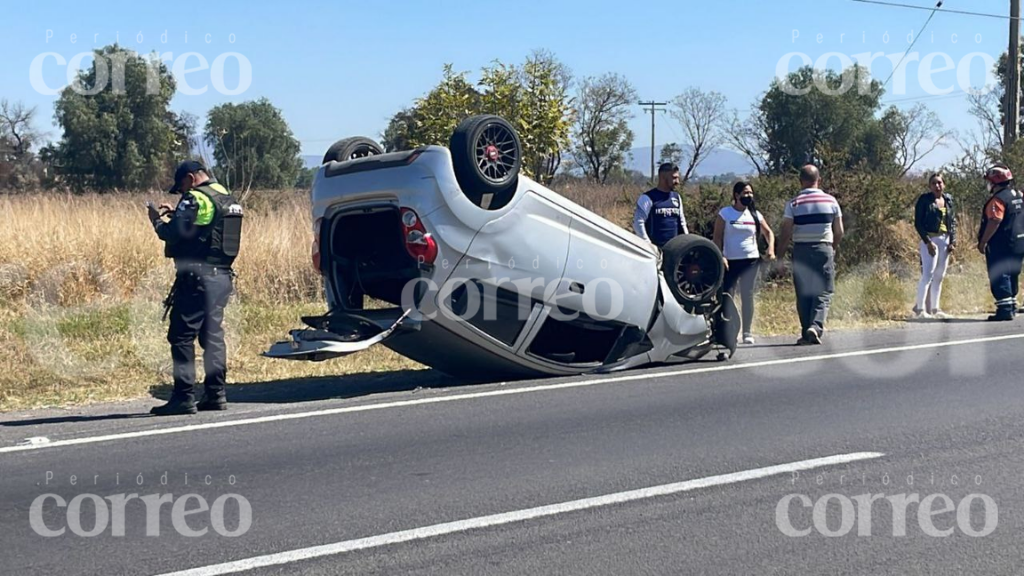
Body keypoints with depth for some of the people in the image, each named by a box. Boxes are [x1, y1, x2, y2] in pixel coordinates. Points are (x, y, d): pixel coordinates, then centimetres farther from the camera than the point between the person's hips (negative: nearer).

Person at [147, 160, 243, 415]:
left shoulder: (196, 198, -11)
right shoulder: (227, 198, 17)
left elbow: (174, 234, -16)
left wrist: (157, 221, 3)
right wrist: (176, 214, 18)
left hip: (197, 277, -9)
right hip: (222, 276, 9)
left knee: (182, 336, -6)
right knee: (213, 335, 13)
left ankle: (184, 397, -9)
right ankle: (215, 394, 14)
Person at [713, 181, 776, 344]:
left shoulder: (755, 215, 9)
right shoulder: (725, 213, 0)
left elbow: (768, 232, 17)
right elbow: (717, 237, -2)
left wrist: (771, 249, 0)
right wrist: (720, 256, -13)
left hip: (751, 260, 2)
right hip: (730, 261, -2)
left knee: (748, 296, 4)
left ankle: (748, 333, 9)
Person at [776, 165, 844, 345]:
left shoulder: (794, 204, -2)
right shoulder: (831, 201, 3)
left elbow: (786, 233, -6)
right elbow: (839, 232, 6)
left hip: (801, 251, 0)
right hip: (824, 249, 0)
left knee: (803, 295, 7)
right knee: (823, 293, 2)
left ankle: (806, 333, 8)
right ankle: (816, 326, -18)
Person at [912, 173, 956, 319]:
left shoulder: (949, 201, 11)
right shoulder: (924, 200, -5)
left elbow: (953, 222, 14)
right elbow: (918, 223, -9)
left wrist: (953, 241, 3)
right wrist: (927, 241, -16)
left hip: (945, 241, 6)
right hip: (930, 240, -6)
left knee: (939, 276, 8)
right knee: (928, 274, -13)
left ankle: (935, 308, 15)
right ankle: (919, 308, -13)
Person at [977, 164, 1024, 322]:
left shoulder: (998, 199, -17)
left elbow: (994, 222, -24)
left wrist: (983, 242, -19)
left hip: (1001, 245, -9)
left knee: (999, 278, -7)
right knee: (1011, 276, 18)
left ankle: (1004, 310, -11)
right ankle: (1011, 307, 25)